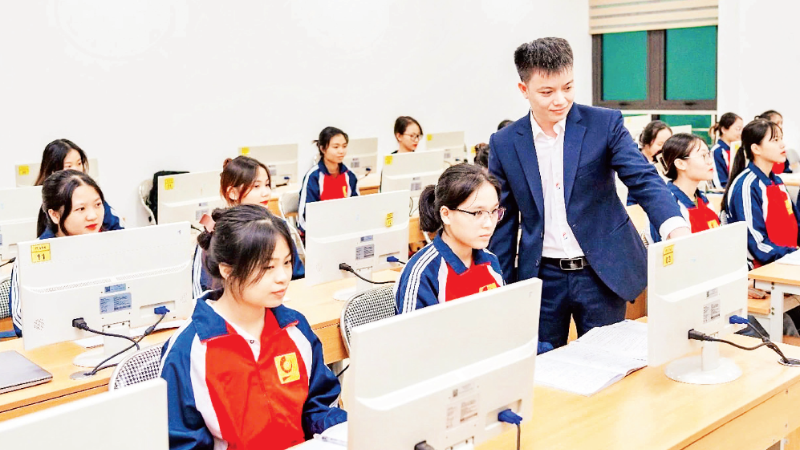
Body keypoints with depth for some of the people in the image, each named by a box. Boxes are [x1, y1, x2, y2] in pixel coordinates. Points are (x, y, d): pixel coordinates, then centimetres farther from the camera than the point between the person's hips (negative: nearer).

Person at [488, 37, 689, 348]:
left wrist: (676, 227, -33)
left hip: (602, 273, -1)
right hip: (541, 277, 1)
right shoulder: (504, 144, 0)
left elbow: (644, 179, -14)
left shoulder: (605, 124, -5)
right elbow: (503, 221, 6)